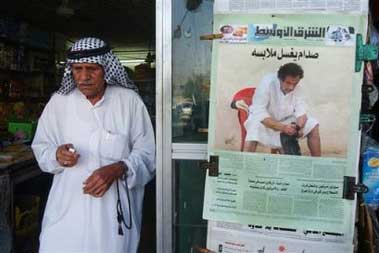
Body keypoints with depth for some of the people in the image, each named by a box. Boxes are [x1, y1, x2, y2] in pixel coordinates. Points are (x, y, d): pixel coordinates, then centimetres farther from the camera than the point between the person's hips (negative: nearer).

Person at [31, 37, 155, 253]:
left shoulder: (129, 101, -6)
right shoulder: (59, 101, 1)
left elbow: (147, 154, -5)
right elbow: (41, 148, 8)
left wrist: (117, 169, -21)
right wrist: (56, 155, -14)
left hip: (115, 209, -1)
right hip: (67, 207, 2)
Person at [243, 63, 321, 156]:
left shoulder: (295, 88, -12)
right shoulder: (267, 83, -27)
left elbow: (301, 112, -11)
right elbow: (260, 114, -33)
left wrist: (298, 127, -34)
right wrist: (283, 127, -43)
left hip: (284, 120, 5)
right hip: (262, 120, -5)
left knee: (313, 125, -9)